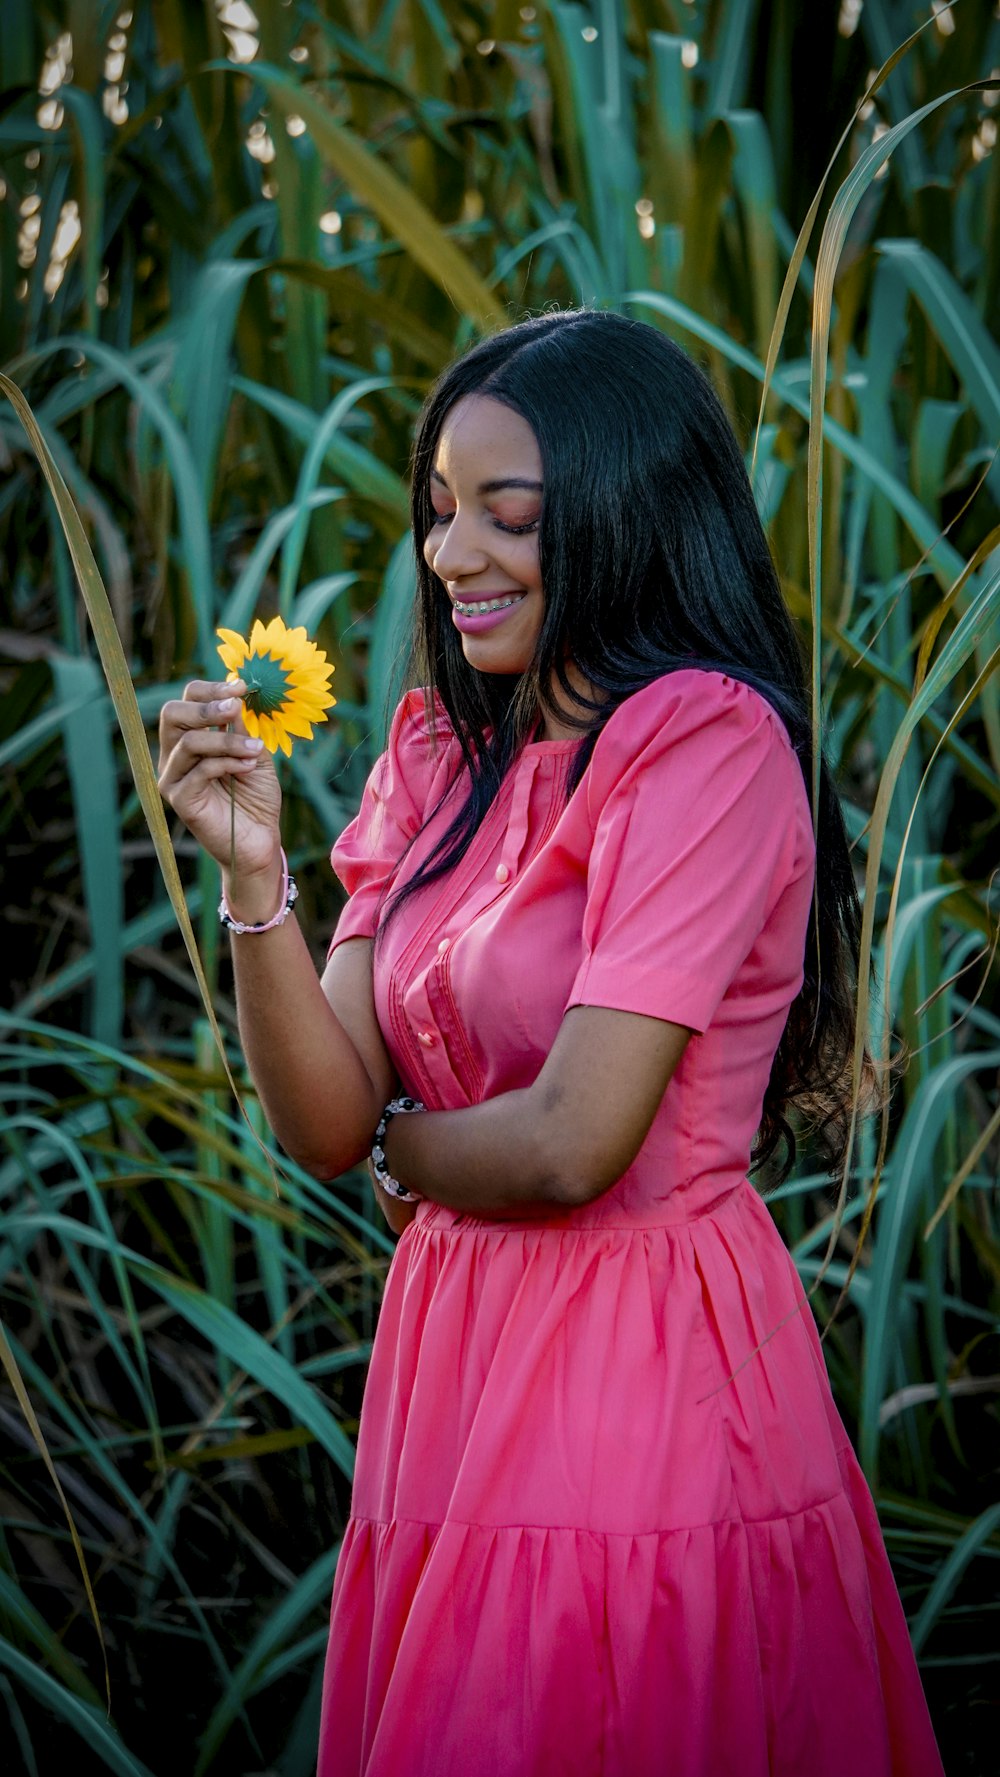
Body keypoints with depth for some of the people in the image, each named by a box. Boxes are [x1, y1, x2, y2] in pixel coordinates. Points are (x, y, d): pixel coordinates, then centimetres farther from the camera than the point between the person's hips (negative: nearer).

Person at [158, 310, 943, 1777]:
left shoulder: (710, 742, -14)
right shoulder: (439, 752, 8)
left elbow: (573, 1143, -20)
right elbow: (327, 1125, 0)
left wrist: (406, 1149, -1)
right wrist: (255, 873, -14)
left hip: (643, 1382, -7)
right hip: (453, 1359, 7)